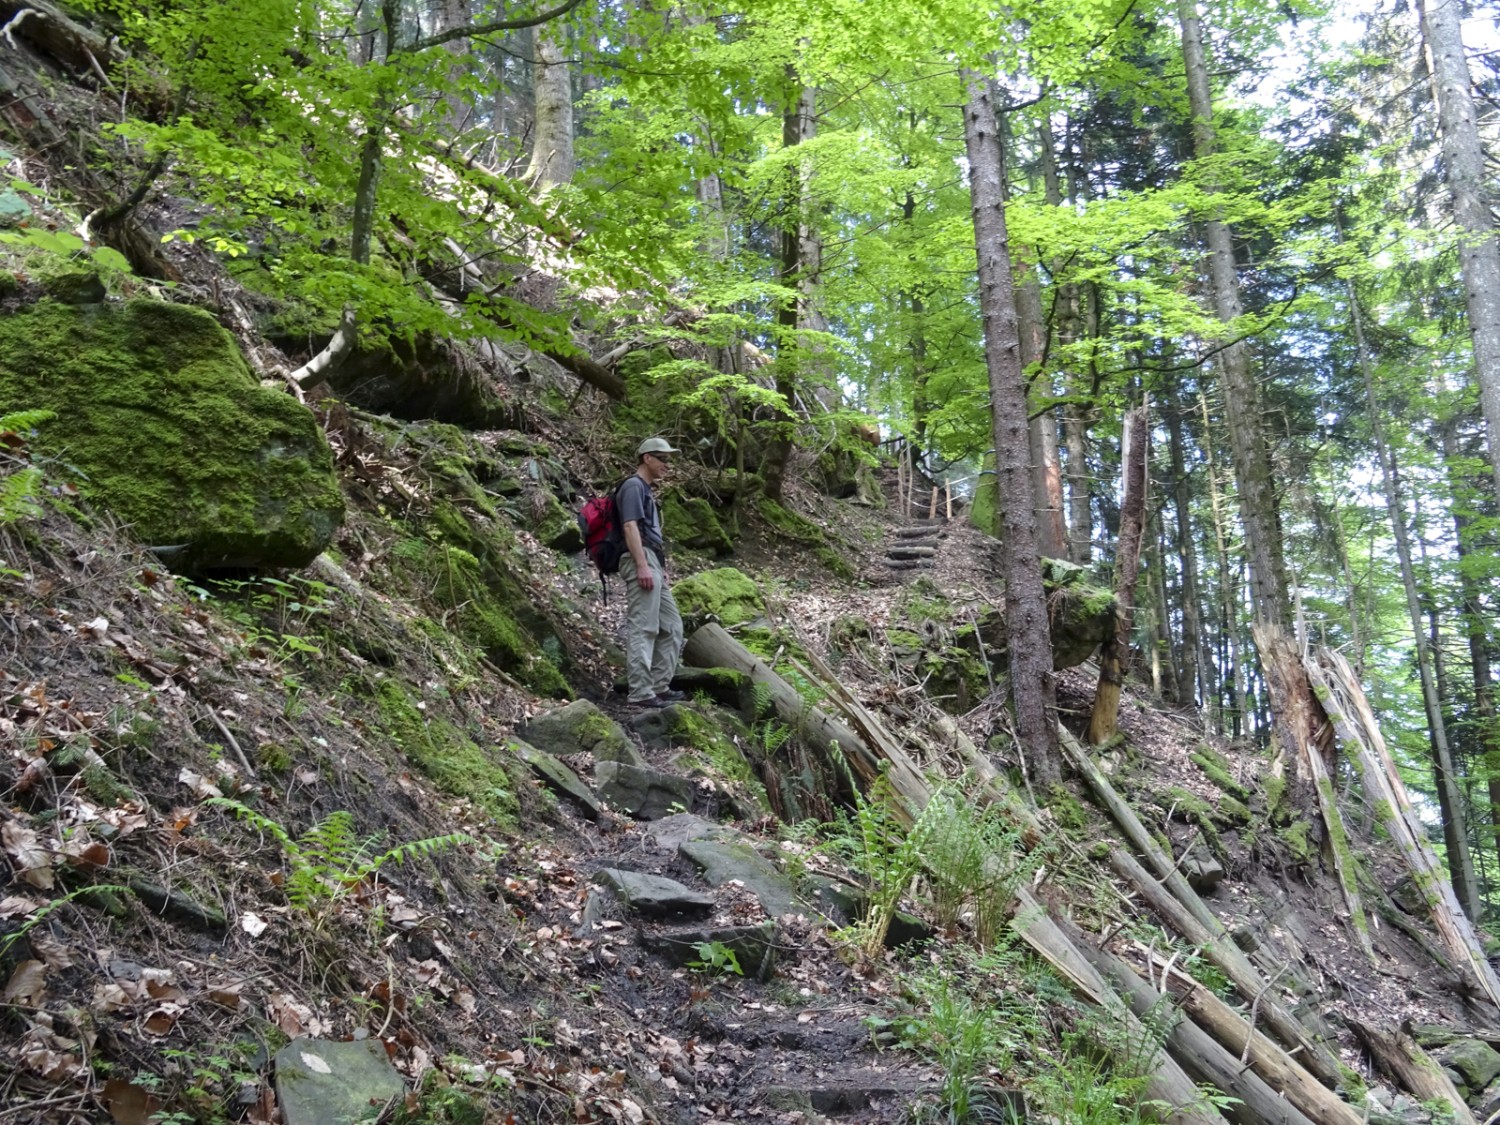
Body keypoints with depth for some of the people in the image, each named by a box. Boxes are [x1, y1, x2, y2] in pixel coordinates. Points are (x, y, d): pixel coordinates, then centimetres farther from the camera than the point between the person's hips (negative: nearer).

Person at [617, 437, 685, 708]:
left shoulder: (647, 490, 25)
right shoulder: (633, 486, -5)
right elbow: (630, 526, -16)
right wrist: (642, 565, -24)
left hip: (653, 565, 11)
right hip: (641, 562, -11)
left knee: (671, 627, 12)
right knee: (642, 628, -13)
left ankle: (659, 686, 15)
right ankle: (641, 693, -15)